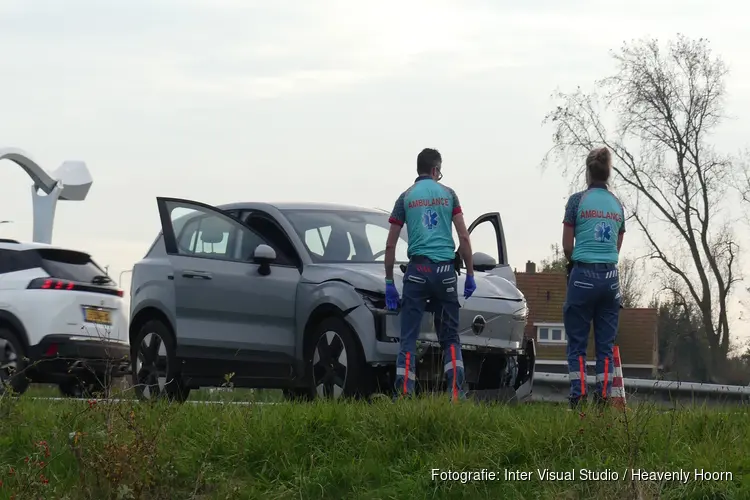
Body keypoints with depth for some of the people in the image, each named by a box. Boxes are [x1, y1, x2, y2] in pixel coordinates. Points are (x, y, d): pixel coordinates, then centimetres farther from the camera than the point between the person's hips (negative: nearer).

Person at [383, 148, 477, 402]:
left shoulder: (406, 197, 8)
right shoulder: (448, 194, 9)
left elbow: (390, 245, 7)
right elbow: (464, 237, 5)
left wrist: (389, 281, 13)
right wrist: (470, 274, 11)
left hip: (418, 270, -1)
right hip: (445, 270, 1)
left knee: (408, 338, 0)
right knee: (450, 337, 8)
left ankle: (404, 395, -10)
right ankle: (457, 394, -5)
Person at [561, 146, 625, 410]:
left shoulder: (578, 200, -3)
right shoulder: (617, 204, 9)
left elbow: (567, 245, -1)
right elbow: (617, 246, 13)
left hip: (583, 276, -4)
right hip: (610, 277, 4)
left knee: (577, 343, 1)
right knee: (606, 344, 6)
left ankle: (578, 398, -6)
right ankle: (603, 398, 1)